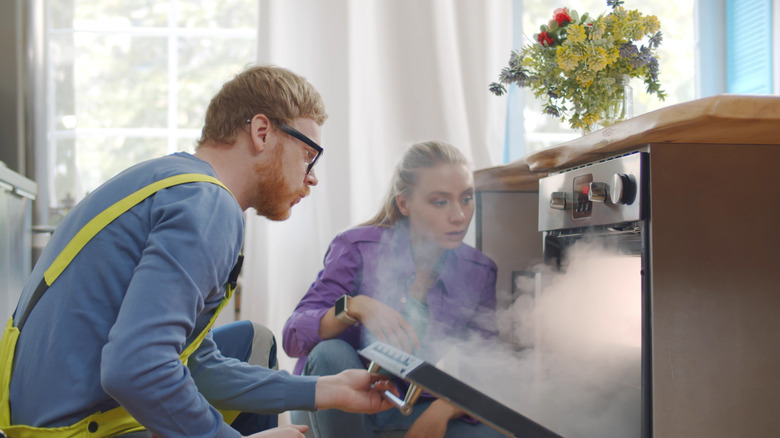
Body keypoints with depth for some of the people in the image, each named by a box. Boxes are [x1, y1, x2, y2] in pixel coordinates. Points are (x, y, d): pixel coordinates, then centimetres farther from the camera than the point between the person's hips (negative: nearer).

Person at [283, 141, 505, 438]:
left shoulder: (480, 273, -4)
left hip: (417, 410, 1)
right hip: (335, 408, -1)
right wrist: (354, 307, -40)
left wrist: (445, 408, -26)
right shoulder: (359, 249, -13)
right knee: (331, 354, -34)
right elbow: (293, 336, -21)